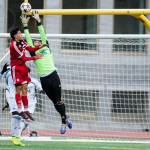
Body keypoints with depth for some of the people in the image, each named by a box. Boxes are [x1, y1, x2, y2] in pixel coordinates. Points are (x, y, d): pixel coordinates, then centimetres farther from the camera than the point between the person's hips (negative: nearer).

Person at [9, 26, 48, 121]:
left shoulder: (21, 42, 6)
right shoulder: (14, 45, -19)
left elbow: (30, 49, 14)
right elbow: (23, 58, -16)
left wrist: (39, 47, -2)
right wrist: (35, 57, -10)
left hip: (23, 67, 8)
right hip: (16, 68, -8)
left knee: (24, 89, 7)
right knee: (18, 89, -7)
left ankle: (26, 111, 9)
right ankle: (20, 111, -6)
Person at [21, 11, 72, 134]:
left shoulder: (46, 49, 14)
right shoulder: (33, 52, 15)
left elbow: (43, 35, 13)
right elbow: (28, 40, 13)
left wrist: (38, 21, 9)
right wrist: (25, 25, 12)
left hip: (53, 76, -2)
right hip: (43, 79, 2)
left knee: (59, 100, -3)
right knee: (55, 102, 5)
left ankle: (63, 122, 6)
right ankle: (65, 117, 24)